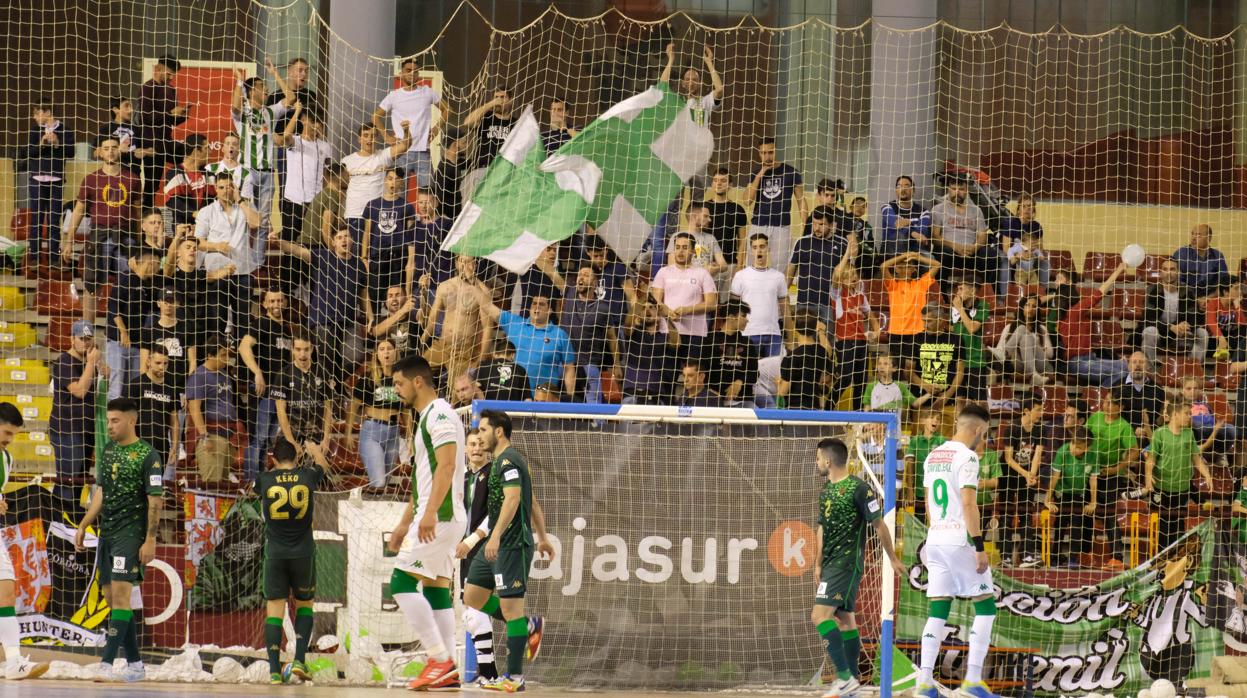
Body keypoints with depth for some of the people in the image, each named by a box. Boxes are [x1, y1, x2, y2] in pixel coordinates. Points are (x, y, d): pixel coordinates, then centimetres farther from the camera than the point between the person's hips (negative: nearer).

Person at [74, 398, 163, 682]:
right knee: (112, 598, 8)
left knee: (120, 593, -16)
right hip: (106, 532, 8)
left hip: (131, 531, -8)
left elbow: (155, 501, -11)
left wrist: (150, 540, -16)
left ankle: (107, 663, -22)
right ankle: (135, 664, 15)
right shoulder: (108, 451, 14)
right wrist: (83, 526, 13)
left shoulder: (147, 455, -9)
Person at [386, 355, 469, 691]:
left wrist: (430, 513, -31)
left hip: (440, 517, -10)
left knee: (402, 581, -12)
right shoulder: (426, 418, 21)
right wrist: (404, 523, 28)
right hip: (438, 520, 10)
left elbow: (446, 466, -22)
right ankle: (447, 671, 5)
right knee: (436, 589, 7)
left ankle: (441, 660, -15)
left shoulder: (440, 414, -11)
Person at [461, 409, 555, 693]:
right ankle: (529, 627, 18)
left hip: (512, 545, -11)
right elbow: (533, 502, 26)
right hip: (497, 545, 11)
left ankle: (515, 678, -6)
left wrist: (496, 536, -34)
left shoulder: (509, 461, -12)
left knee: (510, 607, -8)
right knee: (472, 598, 11)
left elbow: (512, 499, -26)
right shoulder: (502, 461, 20)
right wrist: (542, 537, 30)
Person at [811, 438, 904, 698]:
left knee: (820, 615, -18)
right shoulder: (826, 490, 13)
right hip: (832, 564, 9)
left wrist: (893, 558, -3)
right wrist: (818, 564, 16)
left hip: (848, 563, -9)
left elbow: (879, 525, -8)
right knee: (845, 619, 12)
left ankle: (845, 676, -19)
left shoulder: (859, 489, -13)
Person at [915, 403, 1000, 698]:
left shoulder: (932, 457, 13)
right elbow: (968, 503, -17)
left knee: (938, 611, 7)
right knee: (985, 608, 2)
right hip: (961, 540, -7)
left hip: (935, 540, 7)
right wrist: (979, 547, -17)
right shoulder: (966, 457, -11)